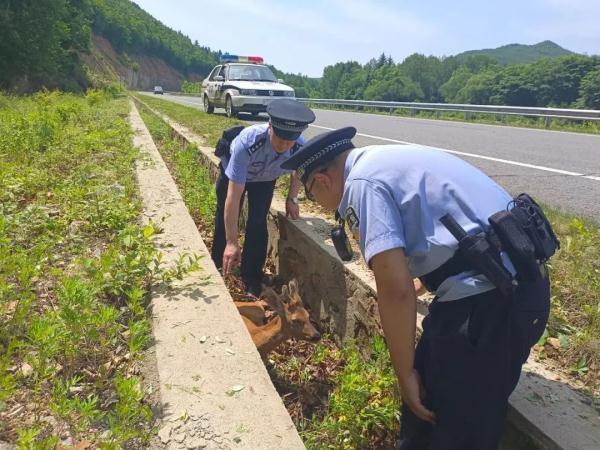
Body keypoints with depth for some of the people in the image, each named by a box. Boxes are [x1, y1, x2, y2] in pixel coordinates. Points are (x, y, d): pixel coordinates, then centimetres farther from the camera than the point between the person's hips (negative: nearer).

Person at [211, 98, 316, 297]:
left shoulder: (300, 148, -35)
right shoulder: (247, 142, -46)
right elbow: (233, 196, -45)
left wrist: (292, 198, -5)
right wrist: (232, 243, -44)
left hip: (265, 178, 2)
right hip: (233, 172, -2)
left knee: (258, 223, -10)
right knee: (224, 221, 7)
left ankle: (252, 283, 4)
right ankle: (217, 265, 34)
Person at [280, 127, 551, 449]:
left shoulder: (361, 183, -11)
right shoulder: (384, 159, 18)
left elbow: (395, 289, -17)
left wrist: (404, 373, -4)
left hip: (486, 298, -9)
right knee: (429, 390, 22)